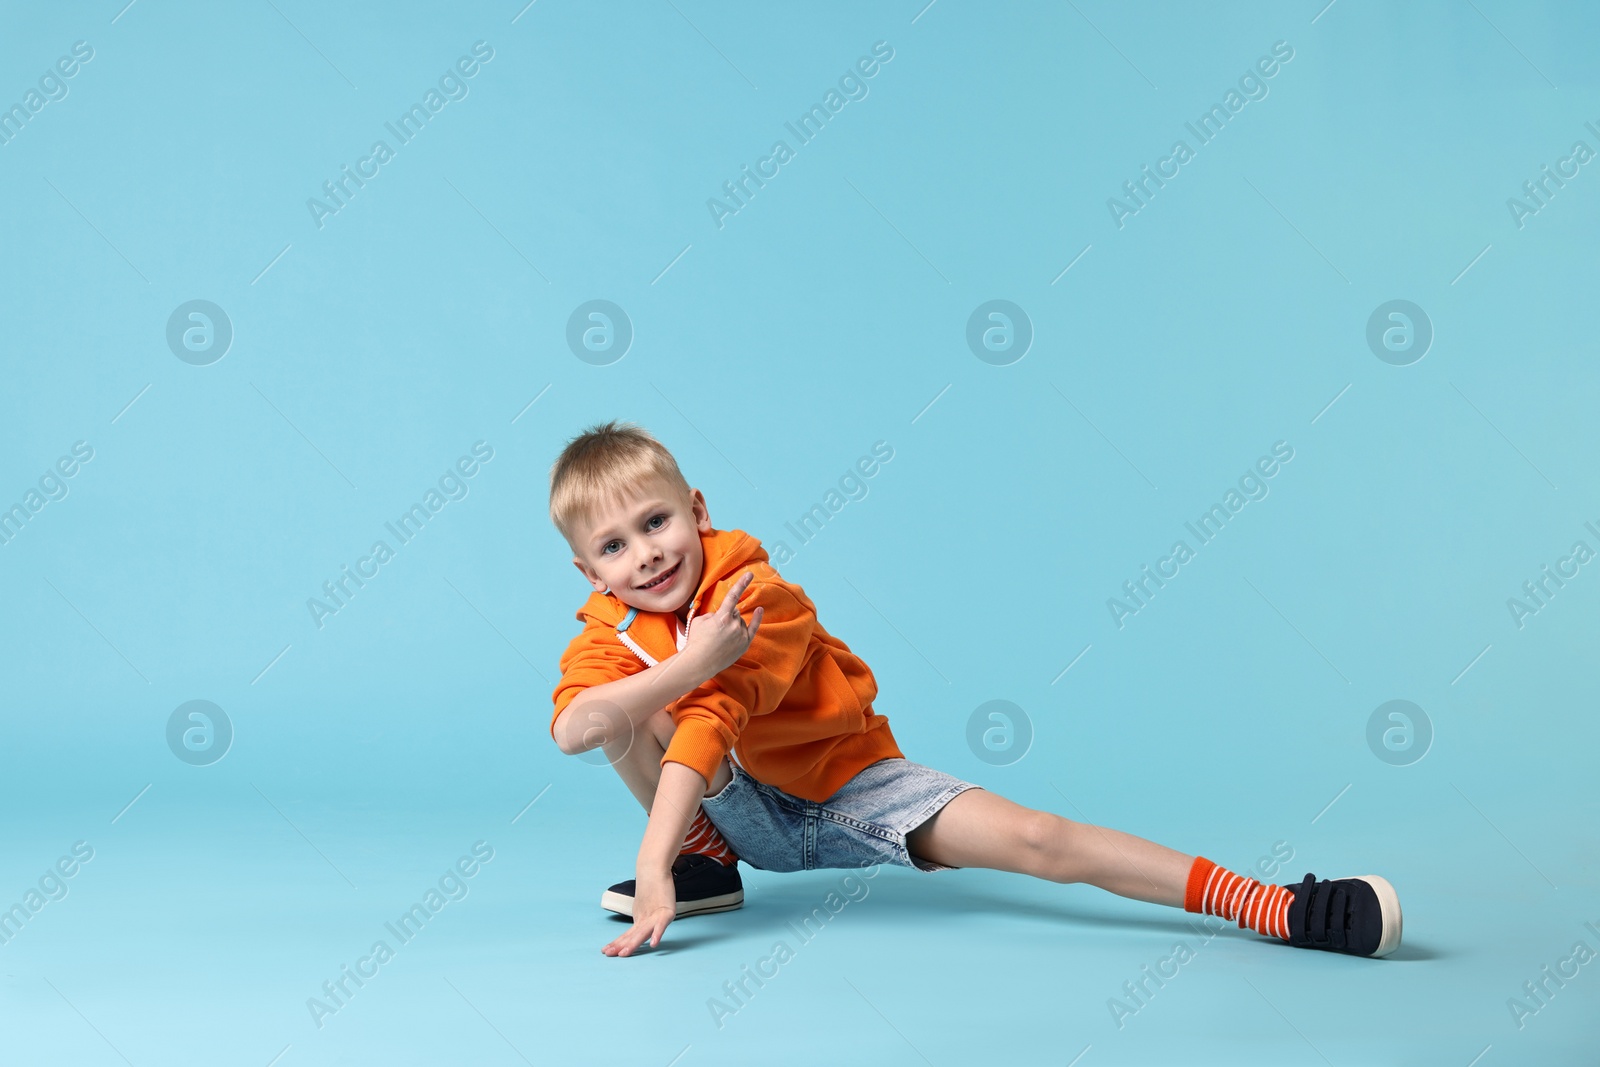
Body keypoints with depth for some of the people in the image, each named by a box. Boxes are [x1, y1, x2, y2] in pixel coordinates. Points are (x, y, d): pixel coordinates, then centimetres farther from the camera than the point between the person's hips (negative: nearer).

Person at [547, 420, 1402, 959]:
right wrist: (684, 666, -42)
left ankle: (1283, 911, -21)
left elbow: (708, 721, -35)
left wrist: (650, 866, -45)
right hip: (749, 811, 4)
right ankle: (706, 864, -2)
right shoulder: (609, 637, -7)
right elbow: (570, 730, -28)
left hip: (852, 785, -3)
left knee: (1034, 839, -21)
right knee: (625, 705, -21)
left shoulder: (756, 597, -23)